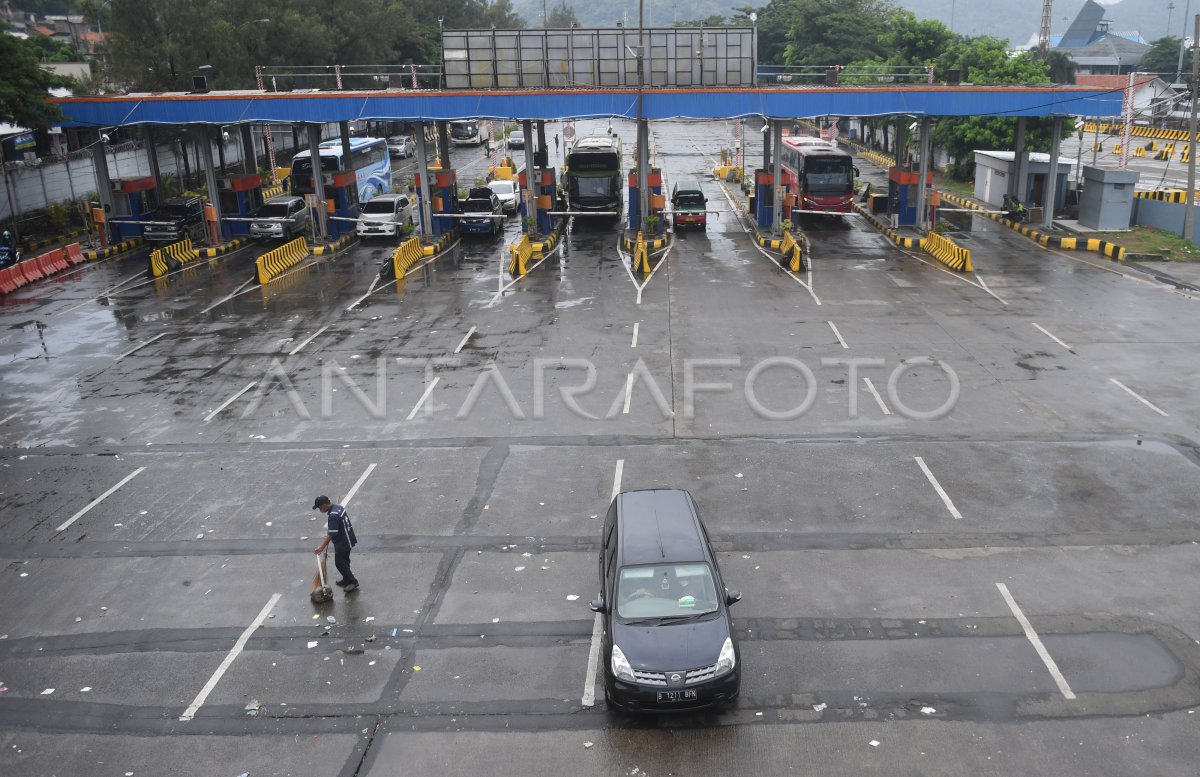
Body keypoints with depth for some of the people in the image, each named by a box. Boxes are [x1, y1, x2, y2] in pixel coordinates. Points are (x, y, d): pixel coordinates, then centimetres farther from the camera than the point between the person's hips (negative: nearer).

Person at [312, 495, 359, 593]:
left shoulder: (333, 515, -28)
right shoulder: (339, 507, 4)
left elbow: (331, 534, -29)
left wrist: (322, 546, -28)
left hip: (342, 542, -10)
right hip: (347, 540, 10)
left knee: (339, 563, -2)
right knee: (344, 561, 22)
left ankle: (353, 582, 4)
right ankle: (346, 579, 35)